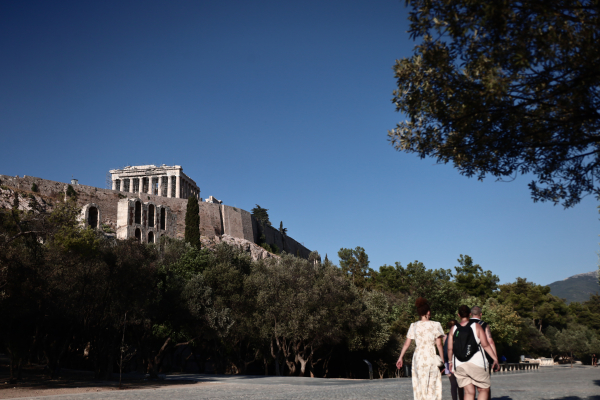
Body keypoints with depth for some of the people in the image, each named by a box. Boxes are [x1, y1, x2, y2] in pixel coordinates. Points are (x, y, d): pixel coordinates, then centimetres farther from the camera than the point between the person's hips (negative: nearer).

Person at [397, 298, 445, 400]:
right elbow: (439, 344, -6)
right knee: (433, 385, 6)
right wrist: (442, 359, 2)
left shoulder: (414, 326, 4)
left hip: (418, 356, 3)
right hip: (431, 356, -3)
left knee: (420, 385, 11)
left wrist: (401, 357, 12)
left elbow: (407, 343, 5)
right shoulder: (435, 325, -4)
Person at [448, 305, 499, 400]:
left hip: (459, 365, 3)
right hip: (476, 363, -3)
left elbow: (450, 348, 4)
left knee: (469, 392, 7)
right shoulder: (477, 326, 0)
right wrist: (495, 358, 1)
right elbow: (485, 345, -5)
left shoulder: (454, 329, 5)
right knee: (484, 390, 9)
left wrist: (451, 362, 18)